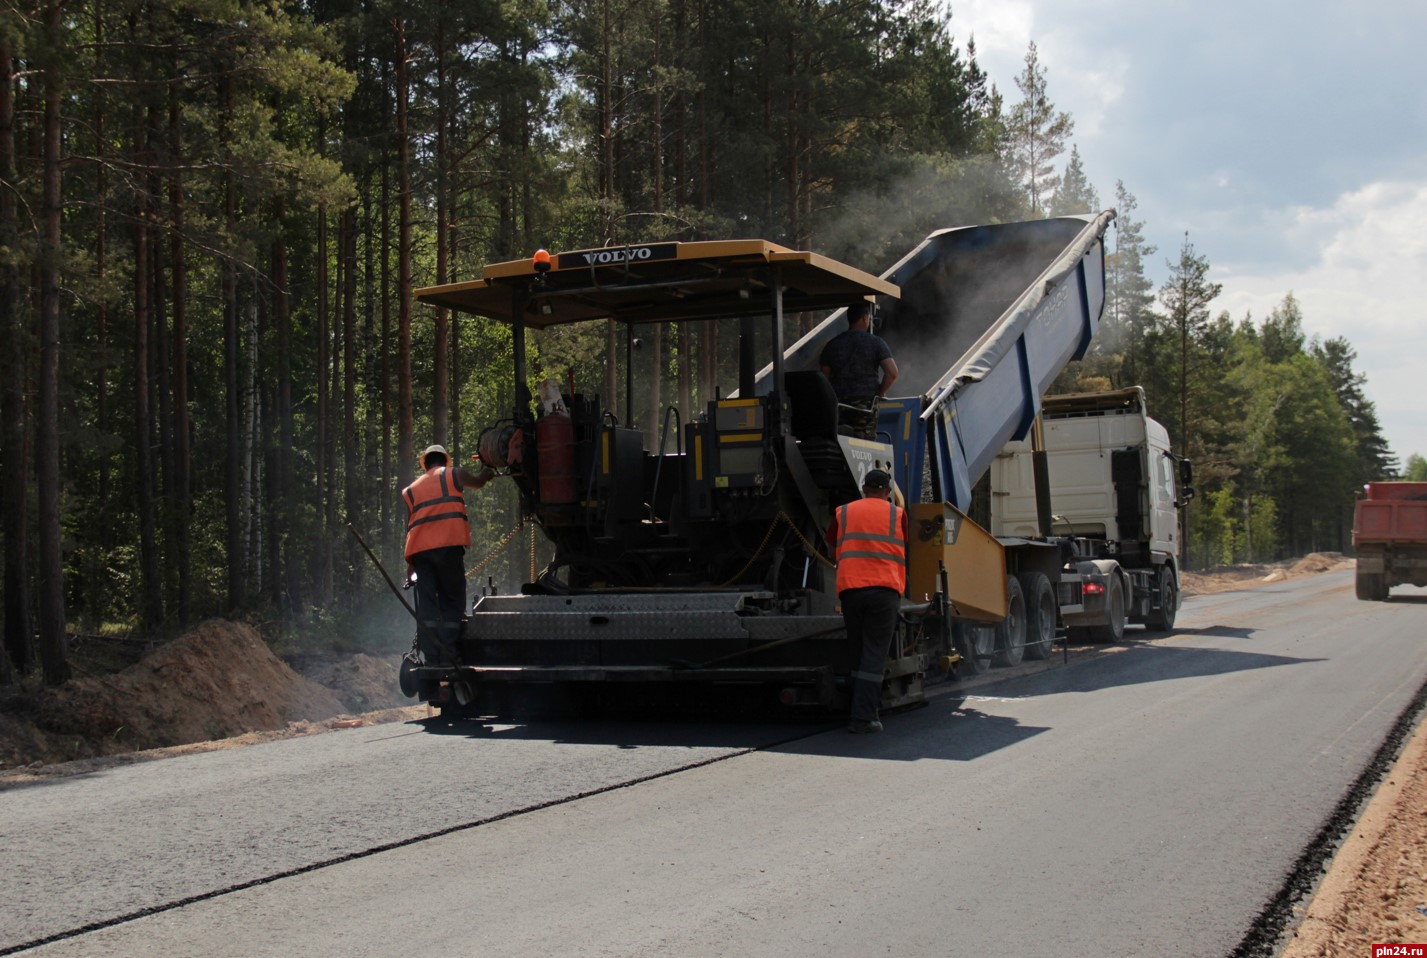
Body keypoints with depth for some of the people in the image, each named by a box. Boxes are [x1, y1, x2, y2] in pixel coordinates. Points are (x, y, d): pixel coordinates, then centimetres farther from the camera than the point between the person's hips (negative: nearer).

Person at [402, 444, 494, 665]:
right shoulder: (453, 474, 12)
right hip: (448, 547, -3)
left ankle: (429, 660, -6)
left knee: (426, 607, 3)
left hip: (420, 550, 4)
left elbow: (410, 526, 21)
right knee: (452, 605, 1)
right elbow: (477, 482, 29)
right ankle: (448, 659, -8)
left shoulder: (411, 489, 23)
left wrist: (410, 565, 23)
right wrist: (488, 472, 51)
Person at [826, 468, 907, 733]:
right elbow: (906, 554, 18)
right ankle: (863, 717, -10)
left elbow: (833, 551, 21)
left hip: (849, 588, 2)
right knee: (875, 654, -3)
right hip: (885, 589, -2)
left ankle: (864, 710, 16)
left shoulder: (843, 513, 13)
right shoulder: (897, 514, 9)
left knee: (858, 652, 13)